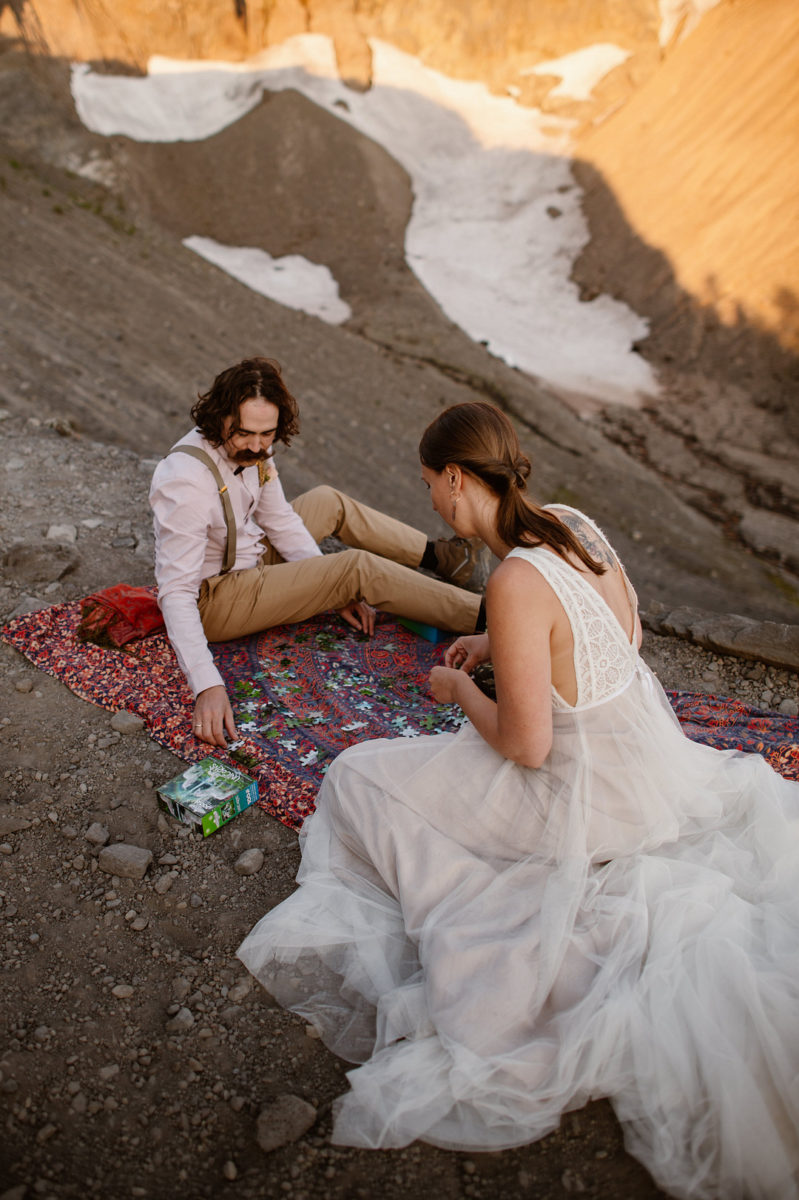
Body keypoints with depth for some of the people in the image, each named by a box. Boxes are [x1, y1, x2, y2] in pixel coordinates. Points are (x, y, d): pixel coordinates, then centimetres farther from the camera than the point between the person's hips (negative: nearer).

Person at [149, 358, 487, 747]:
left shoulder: (252, 448, -11)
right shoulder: (185, 482, -34)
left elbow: (278, 519, 1)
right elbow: (176, 593, -36)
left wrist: (335, 590, -4)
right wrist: (207, 687, -44)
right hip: (213, 600, -8)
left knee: (330, 502, 14)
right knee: (358, 566, -16)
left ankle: (437, 555, 29)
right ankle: (483, 617, -6)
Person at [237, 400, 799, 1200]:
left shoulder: (515, 581, -30)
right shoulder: (570, 521, -4)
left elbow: (524, 745, -26)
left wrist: (459, 687, -6)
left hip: (588, 795, -8)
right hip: (649, 746, 8)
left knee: (364, 779, 4)